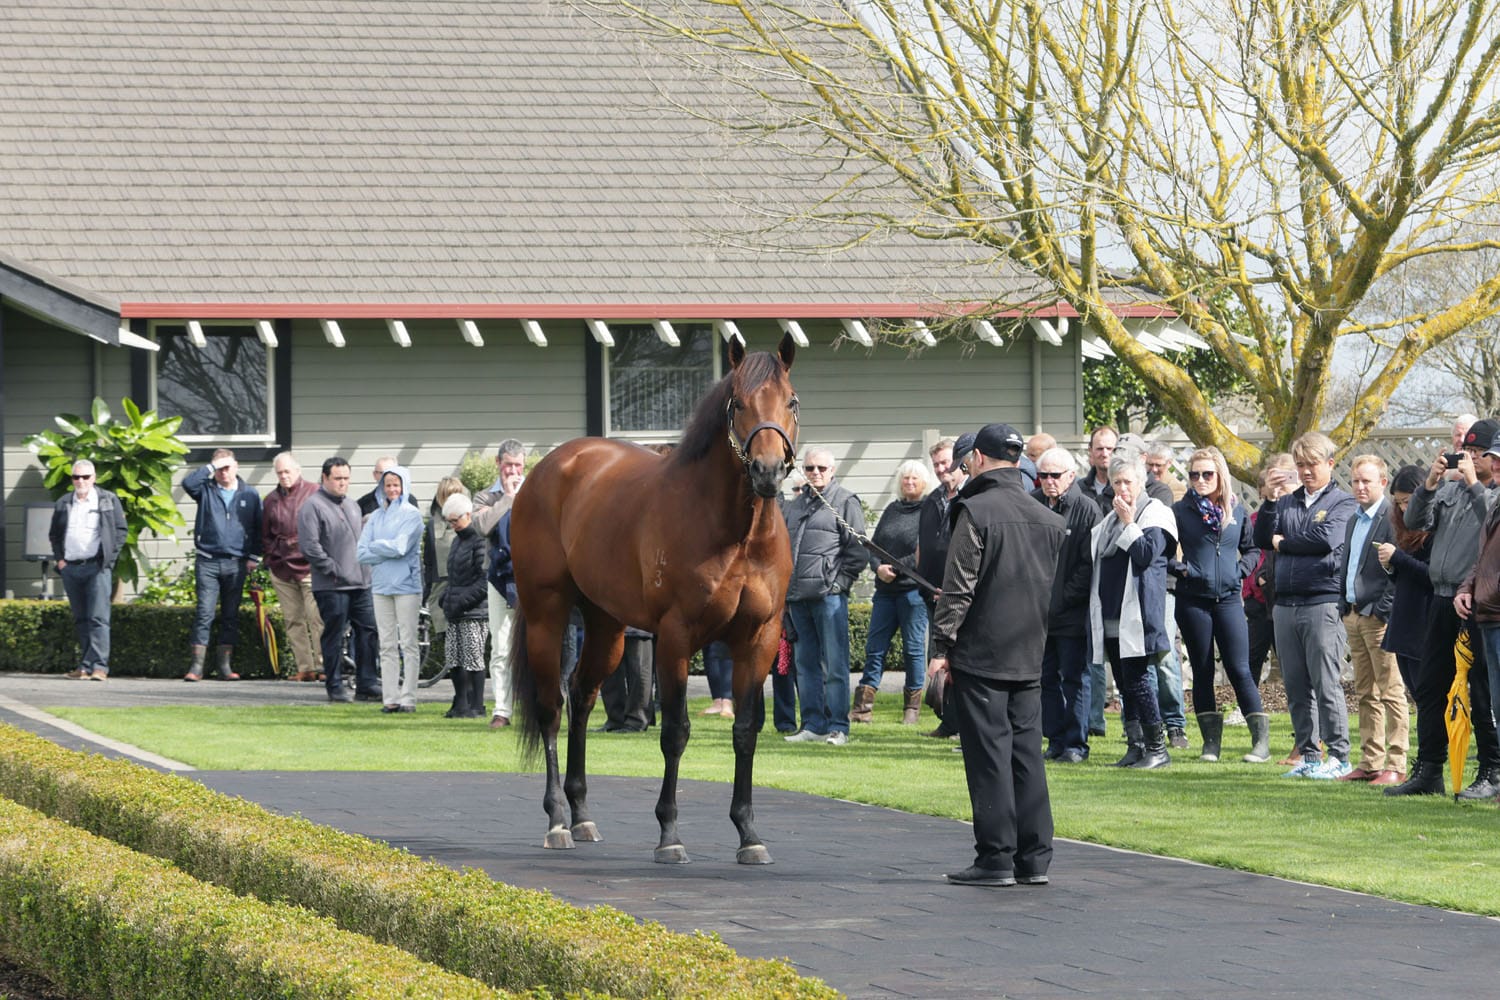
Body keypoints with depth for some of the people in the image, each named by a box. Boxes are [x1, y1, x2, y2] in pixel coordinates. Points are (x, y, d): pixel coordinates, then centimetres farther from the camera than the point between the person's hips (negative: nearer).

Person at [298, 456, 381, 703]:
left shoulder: (351, 505, 18)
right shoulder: (313, 507, -8)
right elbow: (310, 546, -15)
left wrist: (366, 568, 14)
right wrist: (333, 570, -14)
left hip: (360, 582, 7)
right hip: (331, 587, -7)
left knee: (368, 631, 5)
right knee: (334, 636, -3)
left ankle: (367, 685, 11)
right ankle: (335, 687, 4)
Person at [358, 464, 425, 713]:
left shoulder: (411, 515, -2)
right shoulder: (376, 517, 12)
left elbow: (400, 547, -14)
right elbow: (362, 553, 5)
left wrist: (375, 546, 1)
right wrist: (388, 551, -7)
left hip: (406, 585, -5)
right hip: (381, 586, 5)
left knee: (408, 644, -3)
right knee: (387, 646, 5)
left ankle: (408, 699, -2)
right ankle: (390, 699, 6)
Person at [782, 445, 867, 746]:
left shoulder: (845, 502, 0)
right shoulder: (793, 507, 20)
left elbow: (857, 550, -4)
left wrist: (841, 580, -11)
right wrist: (782, 585, 15)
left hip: (829, 594, -7)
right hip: (798, 596, 7)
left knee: (835, 665, -7)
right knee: (806, 665, 8)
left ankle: (837, 726, -5)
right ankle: (813, 724, 13)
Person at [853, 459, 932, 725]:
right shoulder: (892, 510, 15)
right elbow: (874, 545, 14)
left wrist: (896, 568, -15)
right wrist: (878, 566, -5)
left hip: (914, 589, -6)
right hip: (886, 589, 6)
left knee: (914, 648, 0)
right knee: (874, 647, 3)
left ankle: (912, 707, 8)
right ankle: (863, 707, 4)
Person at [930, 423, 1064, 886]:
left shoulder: (976, 510, -11)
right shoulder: (1049, 520, 11)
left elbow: (958, 588, -13)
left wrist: (943, 645, -8)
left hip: (980, 655, -6)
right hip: (1029, 657, 6)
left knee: (989, 754, -4)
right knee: (1027, 752, 8)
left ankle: (996, 858, -4)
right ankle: (1034, 858, 8)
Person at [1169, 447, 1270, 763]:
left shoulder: (1236, 511, 7)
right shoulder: (1180, 511, 1)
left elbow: (1251, 548, 17)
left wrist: (1242, 568, 0)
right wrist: (1179, 568, -13)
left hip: (1228, 598, 0)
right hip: (1193, 601, 0)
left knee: (1239, 670, -5)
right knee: (1202, 671, 5)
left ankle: (1261, 740, -4)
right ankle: (1211, 741, 11)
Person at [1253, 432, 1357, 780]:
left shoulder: (1342, 502, 1)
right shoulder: (1287, 501, 17)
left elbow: (1327, 539, -15)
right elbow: (1262, 539, 9)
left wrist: (1283, 543, -2)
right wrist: (1271, 500, -2)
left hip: (1323, 603, -6)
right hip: (1286, 604, 6)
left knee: (1326, 685, -8)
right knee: (1296, 687, 7)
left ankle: (1339, 756, -4)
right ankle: (1309, 755, 13)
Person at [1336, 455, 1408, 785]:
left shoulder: (1392, 518, -10)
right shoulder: (1353, 521, 18)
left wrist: (1382, 609, -17)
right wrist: (1345, 608, 14)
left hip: (1380, 618, -9)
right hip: (1354, 617, 9)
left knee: (1391, 693, -6)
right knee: (1365, 694, 11)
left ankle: (1395, 766, -6)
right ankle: (1370, 763, 14)